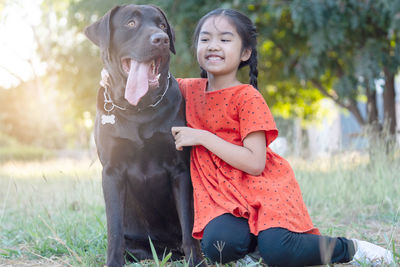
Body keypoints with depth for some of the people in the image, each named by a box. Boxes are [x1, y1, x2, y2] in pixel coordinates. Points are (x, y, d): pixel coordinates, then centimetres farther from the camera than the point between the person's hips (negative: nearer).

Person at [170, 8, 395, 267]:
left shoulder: (248, 98, -11)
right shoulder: (190, 89, 5)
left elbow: (254, 163, -20)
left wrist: (203, 137, -19)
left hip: (261, 188, -4)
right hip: (223, 195, 4)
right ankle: (257, 234, 6)